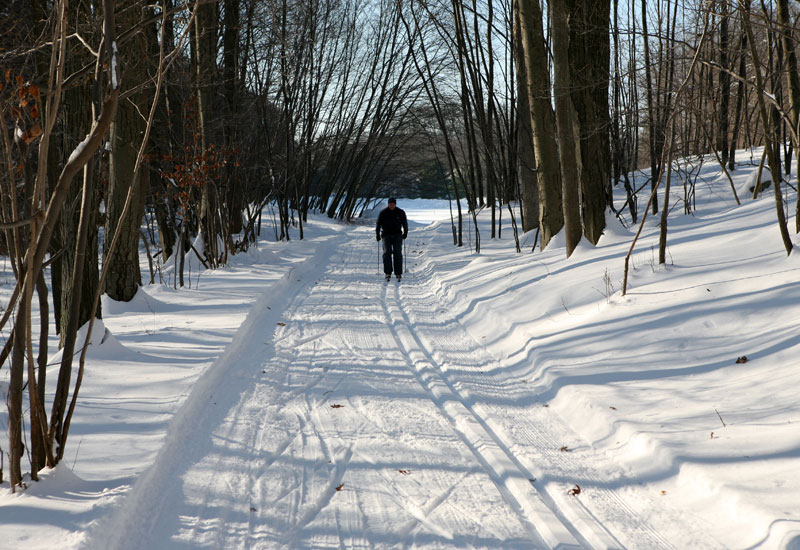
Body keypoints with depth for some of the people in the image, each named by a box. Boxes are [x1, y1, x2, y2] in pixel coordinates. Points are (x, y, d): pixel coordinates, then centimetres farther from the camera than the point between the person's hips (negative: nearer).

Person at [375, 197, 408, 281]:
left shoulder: (401, 212, 1)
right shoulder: (383, 213, 0)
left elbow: (405, 223, 13)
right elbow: (378, 224, 8)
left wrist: (405, 233, 15)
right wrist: (377, 235, 8)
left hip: (397, 235, 0)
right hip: (386, 235, 0)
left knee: (397, 253, -9)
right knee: (387, 253, -13)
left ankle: (398, 273, -7)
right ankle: (388, 273, -13)